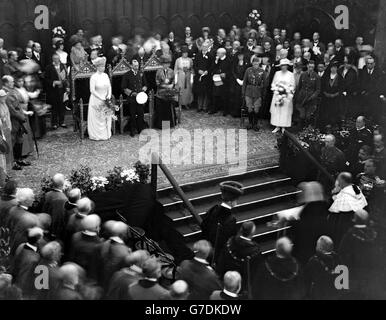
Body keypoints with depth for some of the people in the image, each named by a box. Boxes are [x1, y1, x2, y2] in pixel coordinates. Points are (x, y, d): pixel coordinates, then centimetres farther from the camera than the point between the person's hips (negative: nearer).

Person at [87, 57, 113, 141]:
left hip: (106, 100, 6)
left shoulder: (105, 75, 5)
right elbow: (92, 90, -16)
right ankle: (96, 135, 11)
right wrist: (101, 98, -18)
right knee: (96, 119, 1)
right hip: (96, 100, -6)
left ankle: (106, 134, 21)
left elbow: (109, 86, 9)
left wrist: (109, 95, -9)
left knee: (107, 117, 9)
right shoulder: (93, 77, -13)